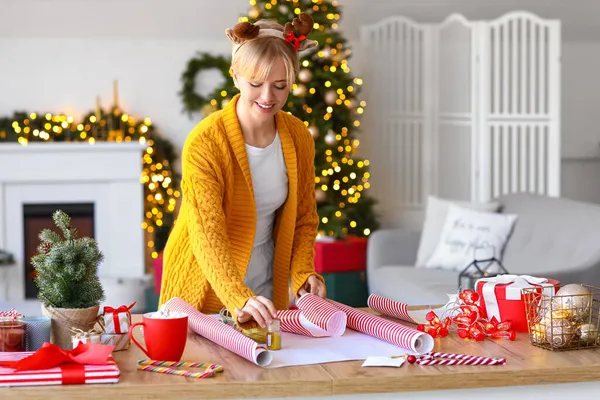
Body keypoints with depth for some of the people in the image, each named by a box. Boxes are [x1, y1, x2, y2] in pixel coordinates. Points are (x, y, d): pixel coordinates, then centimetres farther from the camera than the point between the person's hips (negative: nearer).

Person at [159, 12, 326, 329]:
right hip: (206, 292, -4)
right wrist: (240, 300, -41)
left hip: (266, 289, 5)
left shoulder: (299, 138, -6)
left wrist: (303, 273, -12)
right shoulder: (205, 142, -22)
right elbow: (208, 236, -29)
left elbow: (304, 218, 5)